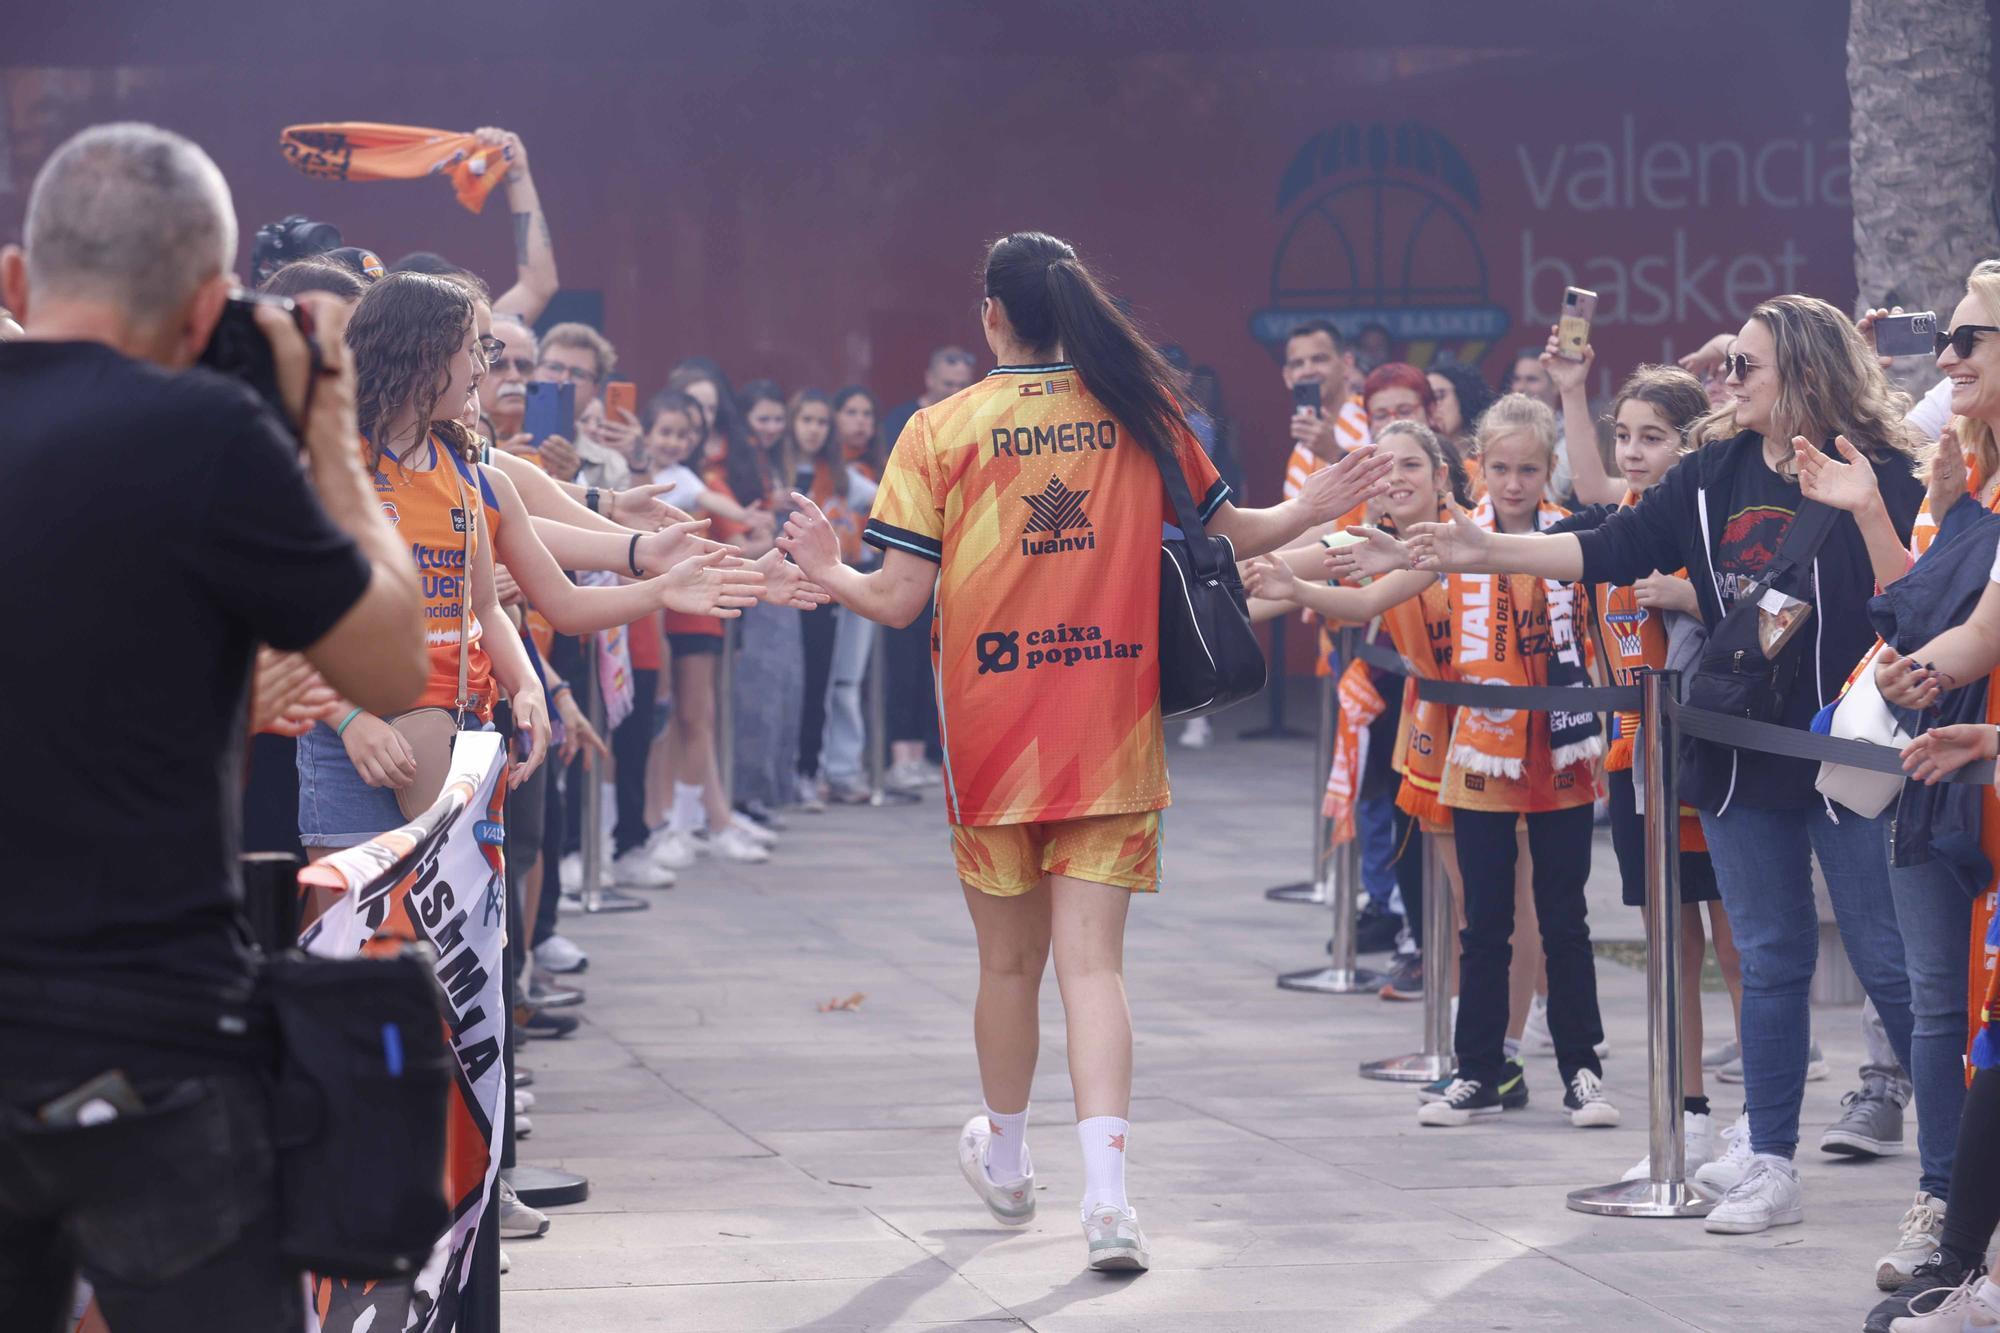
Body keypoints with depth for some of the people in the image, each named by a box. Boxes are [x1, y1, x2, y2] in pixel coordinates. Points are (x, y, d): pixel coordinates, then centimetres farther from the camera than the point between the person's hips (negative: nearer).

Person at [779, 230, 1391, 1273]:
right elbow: (1225, 534, 14)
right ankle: (1105, 1193, -20)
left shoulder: (944, 429, -6)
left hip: (991, 737, -1)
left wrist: (827, 573, 11)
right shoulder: (1140, 414, 2)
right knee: (1092, 964, -3)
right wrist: (1312, 509, 30)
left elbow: (898, 600, -8)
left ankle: (1005, 1164, 37)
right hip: (1112, 738, 1)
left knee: (1008, 963, 16)